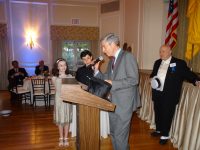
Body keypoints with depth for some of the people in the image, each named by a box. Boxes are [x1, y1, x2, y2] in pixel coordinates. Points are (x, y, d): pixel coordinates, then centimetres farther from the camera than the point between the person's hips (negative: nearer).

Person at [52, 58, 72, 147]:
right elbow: (57, 89, -3)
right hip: (59, 100, 0)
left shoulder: (70, 77, 0)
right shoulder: (54, 78, -1)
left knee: (67, 120, 7)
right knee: (60, 120, 8)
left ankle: (66, 138, 20)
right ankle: (61, 138, 23)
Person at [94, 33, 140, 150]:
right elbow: (107, 78, 15)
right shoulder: (112, 60, 12)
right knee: (113, 133, 20)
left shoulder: (128, 57, -14)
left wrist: (113, 83, -21)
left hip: (124, 103, -8)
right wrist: (97, 71, 0)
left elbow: (134, 79, -21)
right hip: (113, 102, 8)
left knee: (120, 135, 1)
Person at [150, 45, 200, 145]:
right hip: (157, 94, 6)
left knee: (167, 115, 5)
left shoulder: (179, 63, -7)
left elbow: (187, 73, -6)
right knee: (158, 113, 18)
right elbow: (153, 74, 21)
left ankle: (165, 135, 21)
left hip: (169, 95, -5)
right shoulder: (157, 62, 11)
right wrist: (152, 79, 1)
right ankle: (159, 130, 38)